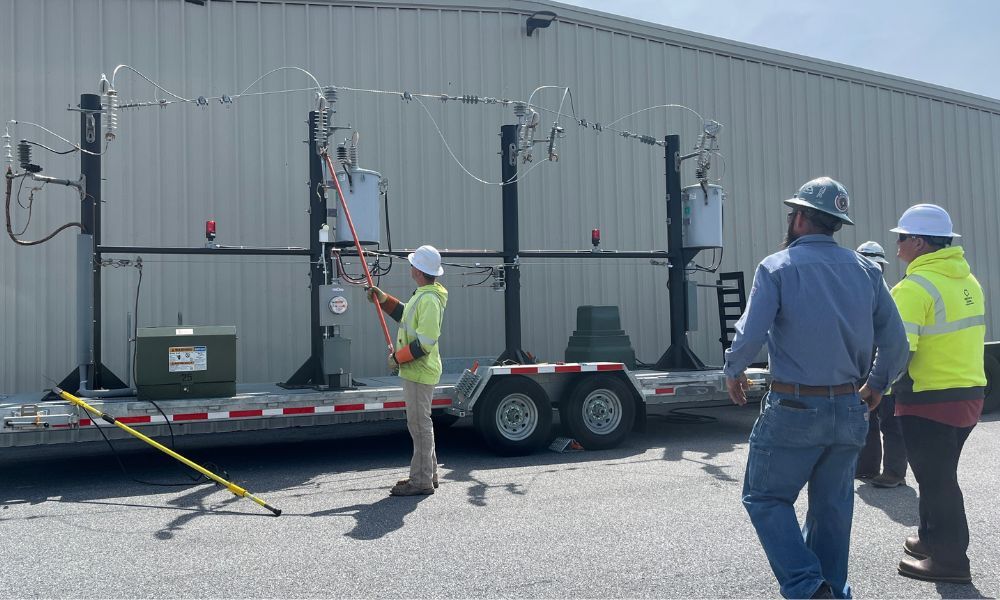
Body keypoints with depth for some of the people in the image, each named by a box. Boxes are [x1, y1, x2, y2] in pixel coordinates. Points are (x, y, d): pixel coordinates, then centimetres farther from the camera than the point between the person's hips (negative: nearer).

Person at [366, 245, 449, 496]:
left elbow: (425, 343, -26)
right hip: (415, 370, 11)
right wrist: (382, 298, 20)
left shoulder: (429, 300, -21)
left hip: (419, 371, -11)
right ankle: (428, 474, 29)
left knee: (419, 424, -3)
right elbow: (406, 314, 28)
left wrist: (398, 358, -17)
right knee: (420, 422, 18)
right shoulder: (423, 295, 12)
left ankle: (421, 481, 6)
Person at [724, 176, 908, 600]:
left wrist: (733, 371, 1)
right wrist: (877, 384, 21)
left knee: (765, 498, 9)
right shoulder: (865, 269, 6)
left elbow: (750, 334, -17)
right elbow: (895, 341, 5)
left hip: (793, 408, -5)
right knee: (832, 507, 17)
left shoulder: (778, 266, -9)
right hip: (849, 411, 5)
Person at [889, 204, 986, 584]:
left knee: (935, 481, 5)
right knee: (941, 475, 22)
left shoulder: (915, 287, -19)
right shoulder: (967, 280, 8)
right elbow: (969, 335, 16)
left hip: (930, 400, -9)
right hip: (969, 392, 9)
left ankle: (948, 560, 15)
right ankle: (933, 539, 36)